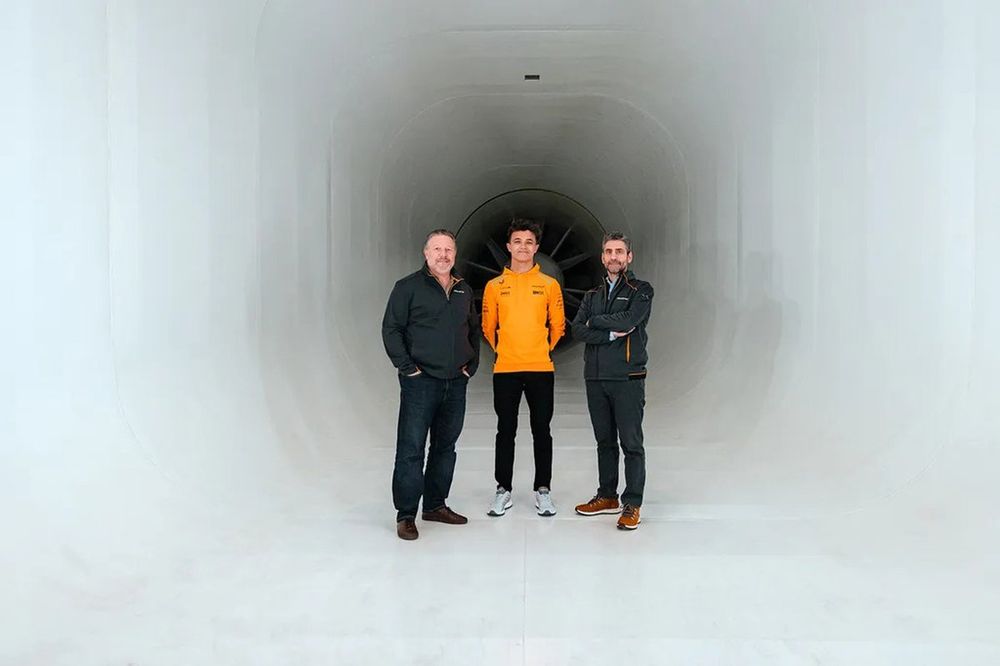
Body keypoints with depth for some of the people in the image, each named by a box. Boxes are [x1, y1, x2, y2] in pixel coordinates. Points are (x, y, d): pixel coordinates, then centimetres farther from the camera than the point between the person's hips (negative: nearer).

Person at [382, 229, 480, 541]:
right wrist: (406, 366, -11)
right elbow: (391, 329, -6)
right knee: (411, 449, -3)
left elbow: (474, 330, 22)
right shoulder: (409, 287, -4)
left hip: (456, 383, 6)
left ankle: (435, 505, 25)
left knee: (445, 447, 12)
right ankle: (405, 515, 5)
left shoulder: (464, 290, 13)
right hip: (420, 382, -6)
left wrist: (471, 364, 11)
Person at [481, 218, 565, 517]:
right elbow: (488, 327, 13)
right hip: (505, 370, 0)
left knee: (541, 430, 6)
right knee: (505, 431, 7)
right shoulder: (494, 286, 4)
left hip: (541, 369, 0)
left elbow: (557, 326, 11)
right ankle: (503, 490, 18)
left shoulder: (549, 285, 3)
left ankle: (543, 490, 17)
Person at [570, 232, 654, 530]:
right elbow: (577, 330, 1)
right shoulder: (592, 295, 16)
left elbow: (628, 320, -17)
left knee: (631, 443, -3)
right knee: (604, 441, 12)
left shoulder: (641, 291, 1)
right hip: (596, 378, 5)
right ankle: (607, 497, 23)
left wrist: (595, 321, -4)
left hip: (628, 378, -5)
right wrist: (612, 333, -11)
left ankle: (632, 505, 3)